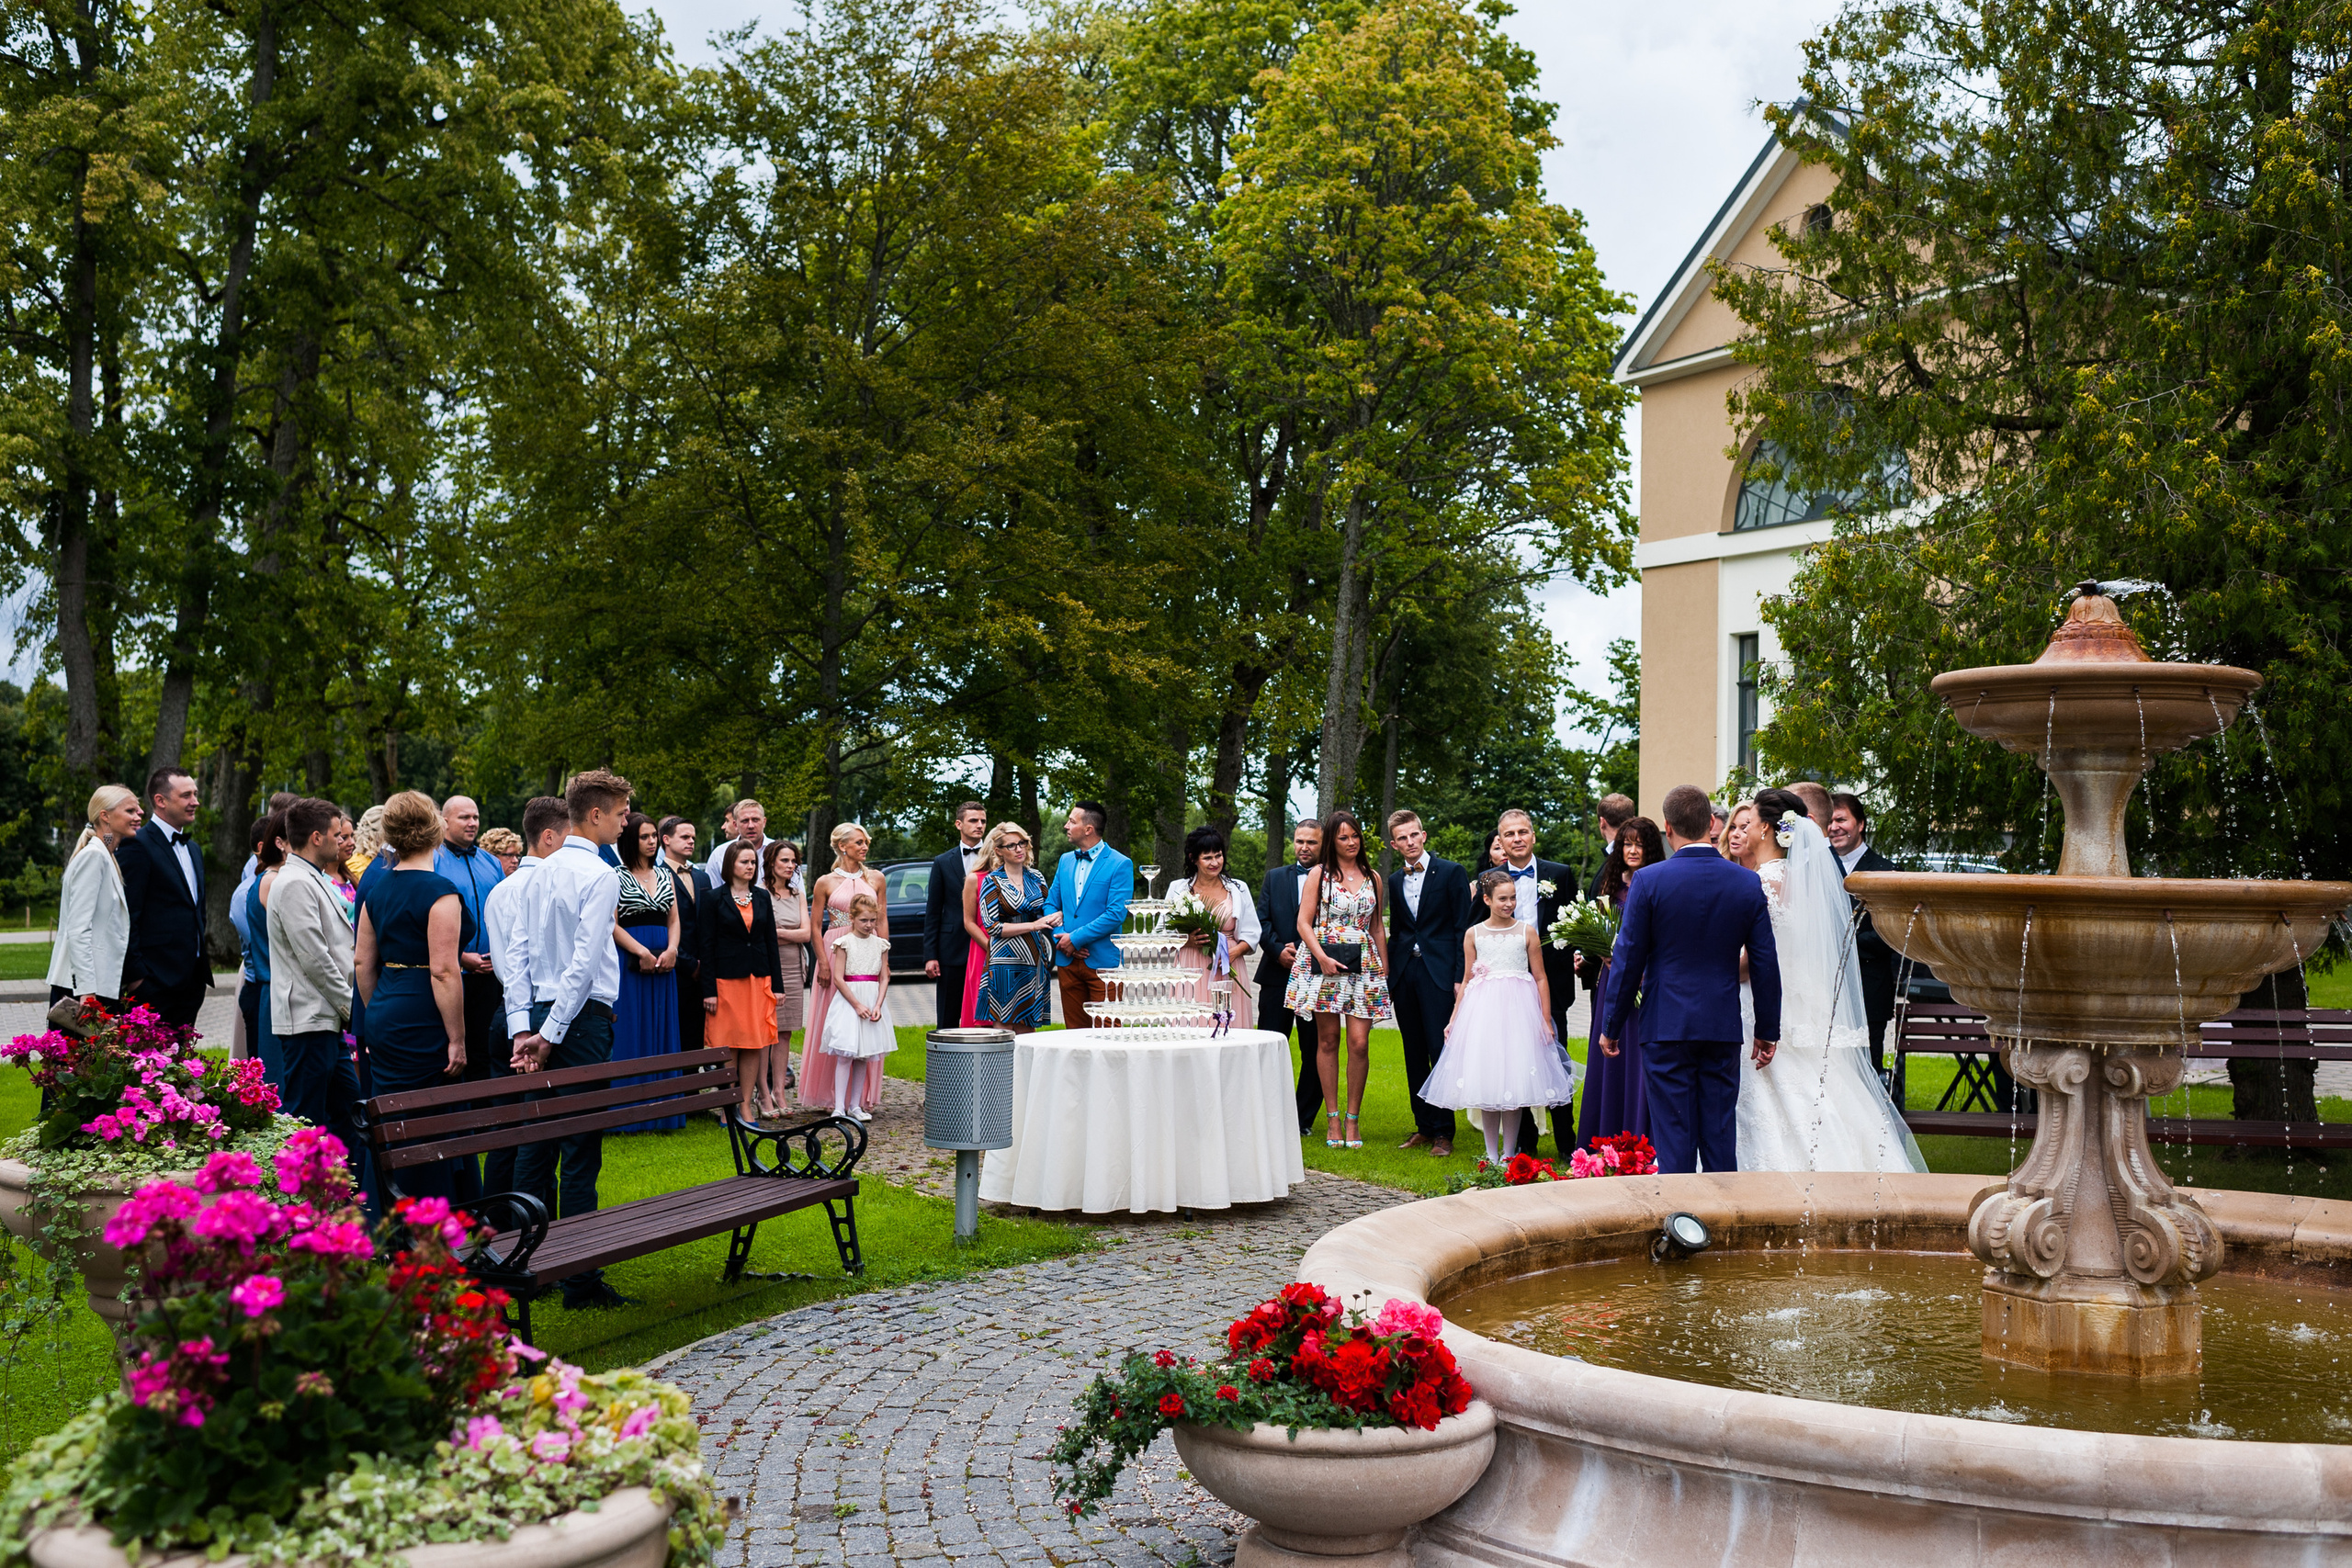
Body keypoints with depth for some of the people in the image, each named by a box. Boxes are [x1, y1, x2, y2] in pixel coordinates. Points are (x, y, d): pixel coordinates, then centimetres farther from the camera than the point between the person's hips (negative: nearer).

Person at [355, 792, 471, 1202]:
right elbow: (443, 972, -18)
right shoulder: (439, 891, -14)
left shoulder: (377, 889, 9)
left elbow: (363, 963, 15)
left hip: (384, 1019, 8)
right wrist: (457, 1040, -14)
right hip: (423, 1028, -8)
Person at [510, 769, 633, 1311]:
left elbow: (529, 952, 12)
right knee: (580, 1149, -5)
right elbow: (585, 962, -16)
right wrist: (552, 1032, -12)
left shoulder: (546, 871, 13)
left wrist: (528, 1027, 11)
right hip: (583, 1017, -8)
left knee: (537, 1143, 11)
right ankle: (581, 1280, -1)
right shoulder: (599, 875, -11)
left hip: (544, 1009, 8)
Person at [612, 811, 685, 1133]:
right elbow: (612, 924, -9)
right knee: (630, 1032, -4)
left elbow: (673, 919, 12)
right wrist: (642, 952, -15)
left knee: (662, 1033, 6)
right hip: (629, 962, -5)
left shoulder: (665, 874, 14)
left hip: (664, 962, 5)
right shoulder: (616, 876, -3)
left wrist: (671, 950, -5)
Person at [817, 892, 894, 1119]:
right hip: (848, 1000, -4)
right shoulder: (844, 942, -3)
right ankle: (839, 1107, -10)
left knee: (864, 1056, 6)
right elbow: (838, 978, -8)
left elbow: (884, 978, 8)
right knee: (845, 1055, -9)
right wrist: (857, 1005, -13)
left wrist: (878, 1006, -6)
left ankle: (855, 1105, 12)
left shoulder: (880, 944, 9)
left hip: (872, 1001, 4)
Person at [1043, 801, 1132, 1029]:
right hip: (1067, 959, 6)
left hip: (1102, 961, -6)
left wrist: (1075, 938, -14)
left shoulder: (1120, 864, -7)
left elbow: (1116, 914, -14)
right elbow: (1051, 904, 15)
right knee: (1074, 1030, 8)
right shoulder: (1065, 861, 14)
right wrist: (1060, 938, -4)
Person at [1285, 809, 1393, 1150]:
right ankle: (1332, 1119, 8)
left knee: (1359, 1043, -7)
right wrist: (1322, 956, -13)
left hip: (1363, 964, 2)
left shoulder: (1373, 877, 14)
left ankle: (1352, 1120, 3)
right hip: (1324, 962, -2)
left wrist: (1385, 969, 12)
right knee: (1328, 1039, 1)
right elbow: (1304, 922, 0)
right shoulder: (1319, 874, 5)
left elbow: (1378, 926, 18)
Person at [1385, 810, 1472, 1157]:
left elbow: (1463, 928, -4)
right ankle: (1424, 1127, 15)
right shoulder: (1394, 881, 13)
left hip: (1439, 973, -5)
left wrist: (1461, 978, -10)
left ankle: (1443, 1132, -2)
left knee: (1441, 1052, -8)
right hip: (1404, 975, 5)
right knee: (1414, 1056, 8)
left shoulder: (1451, 872, -1)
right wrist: (1388, 978, 12)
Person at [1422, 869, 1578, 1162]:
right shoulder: (1473, 934, 6)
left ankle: (1509, 1153, 7)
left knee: (1514, 1080, -1)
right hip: (1482, 1009, 1)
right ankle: (1491, 1154, 8)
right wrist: (1453, 1018, 7)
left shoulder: (1527, 932, 3)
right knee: (1486, 1080, 1)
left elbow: (1540, 978, 4)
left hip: (1518, 1009, -1)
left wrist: (1546, 1020, -1)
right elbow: (1466, 981, 11)